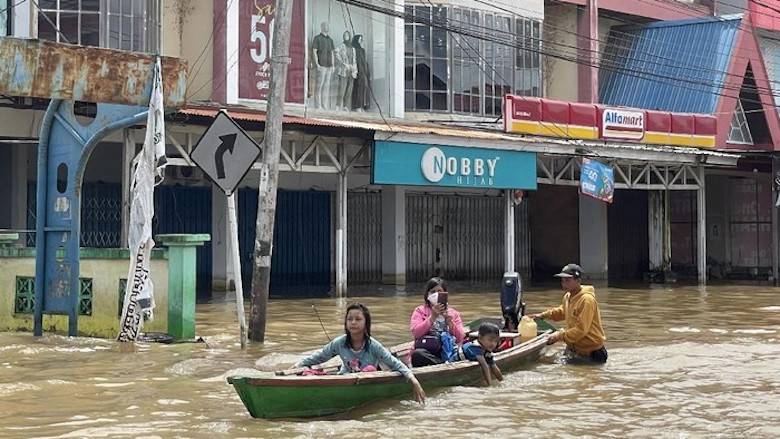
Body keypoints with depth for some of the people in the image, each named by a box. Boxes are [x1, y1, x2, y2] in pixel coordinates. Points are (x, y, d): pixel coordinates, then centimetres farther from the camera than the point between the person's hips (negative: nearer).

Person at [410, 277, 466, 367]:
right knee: (417, 354, -37)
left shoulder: (453, 313, 19)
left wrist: (449, 321, -6)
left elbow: (460, 339, 8)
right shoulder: (420, 311, 15)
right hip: (427, 351, 0)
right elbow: (415, 333, -4)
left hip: (448, 351, 0)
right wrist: (433, 317, -10)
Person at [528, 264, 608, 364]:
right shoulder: (567, 296, 4)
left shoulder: (587, 300, -24)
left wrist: (560, 336, -24)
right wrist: (543, 315, 14)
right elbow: (562, 312, 26)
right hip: (575, 347, 8)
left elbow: (581, 329, -27)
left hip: (591, 350, -8)